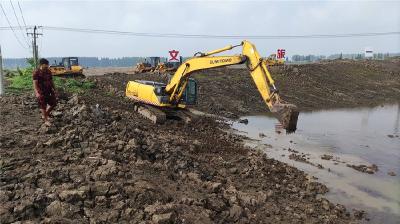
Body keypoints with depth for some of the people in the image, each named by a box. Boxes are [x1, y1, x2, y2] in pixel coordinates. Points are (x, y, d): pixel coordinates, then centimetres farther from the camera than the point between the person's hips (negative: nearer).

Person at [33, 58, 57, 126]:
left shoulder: (48, 72, 8)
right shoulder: (36, 72, -11)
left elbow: (51, 82, 15)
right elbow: (35, 83, -17)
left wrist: (54, 90, 13)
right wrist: (37, 92, -28)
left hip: (48, 91, 6)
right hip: (41, 92, -6)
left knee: (53, 103, 8)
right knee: (43, 106, 1)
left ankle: (45, 115, 29)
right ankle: (46, 120, 12)